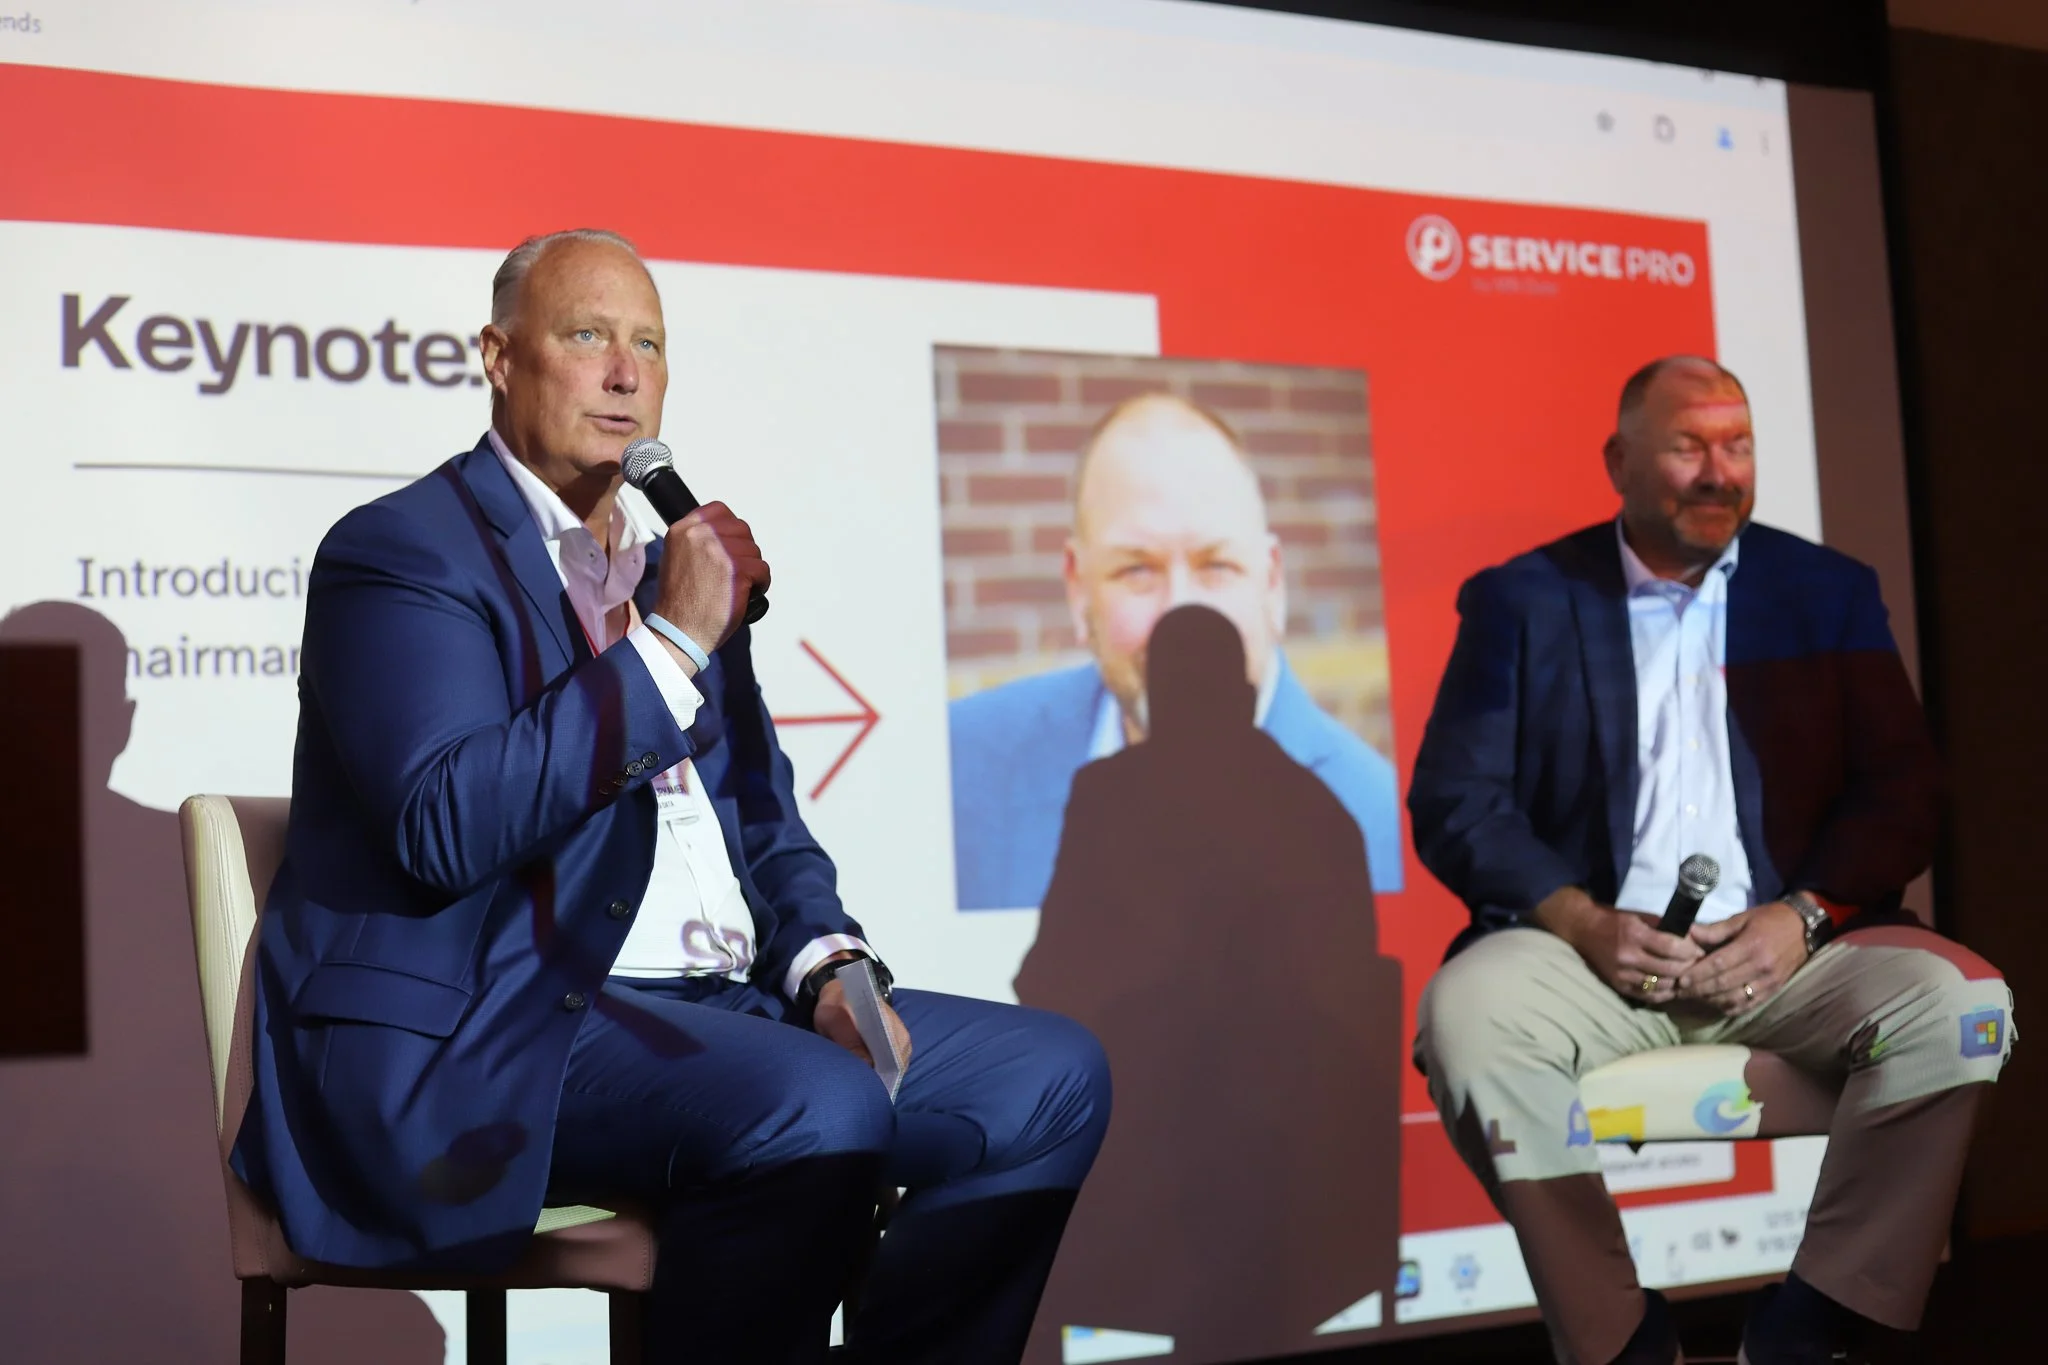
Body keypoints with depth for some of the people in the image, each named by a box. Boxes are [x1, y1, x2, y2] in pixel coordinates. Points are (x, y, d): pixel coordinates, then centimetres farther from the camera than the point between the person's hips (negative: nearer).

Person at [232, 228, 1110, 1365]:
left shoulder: (675, 566, 21)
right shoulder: (401, 552, -3)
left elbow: (764, 821, 23)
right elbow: (447, 828, -19)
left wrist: (826, 963, 2)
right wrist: (671, 644, -16)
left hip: (719, 1005, 8)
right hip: (484, 1039, -8)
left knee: (1051, 1075, -5)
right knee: (818, 1112, -33)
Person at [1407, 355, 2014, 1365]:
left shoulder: (1830, 593, 14)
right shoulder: (1520, 601, 9)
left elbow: (1900, 789, 7)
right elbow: (1453, 798, 1)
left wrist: (1804, 915, -11)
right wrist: (1585, 923, -14)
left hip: (1786, 949, 1)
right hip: (1598, 949, -1)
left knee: (1958, 999, -27)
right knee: (1466, 1010, -32)